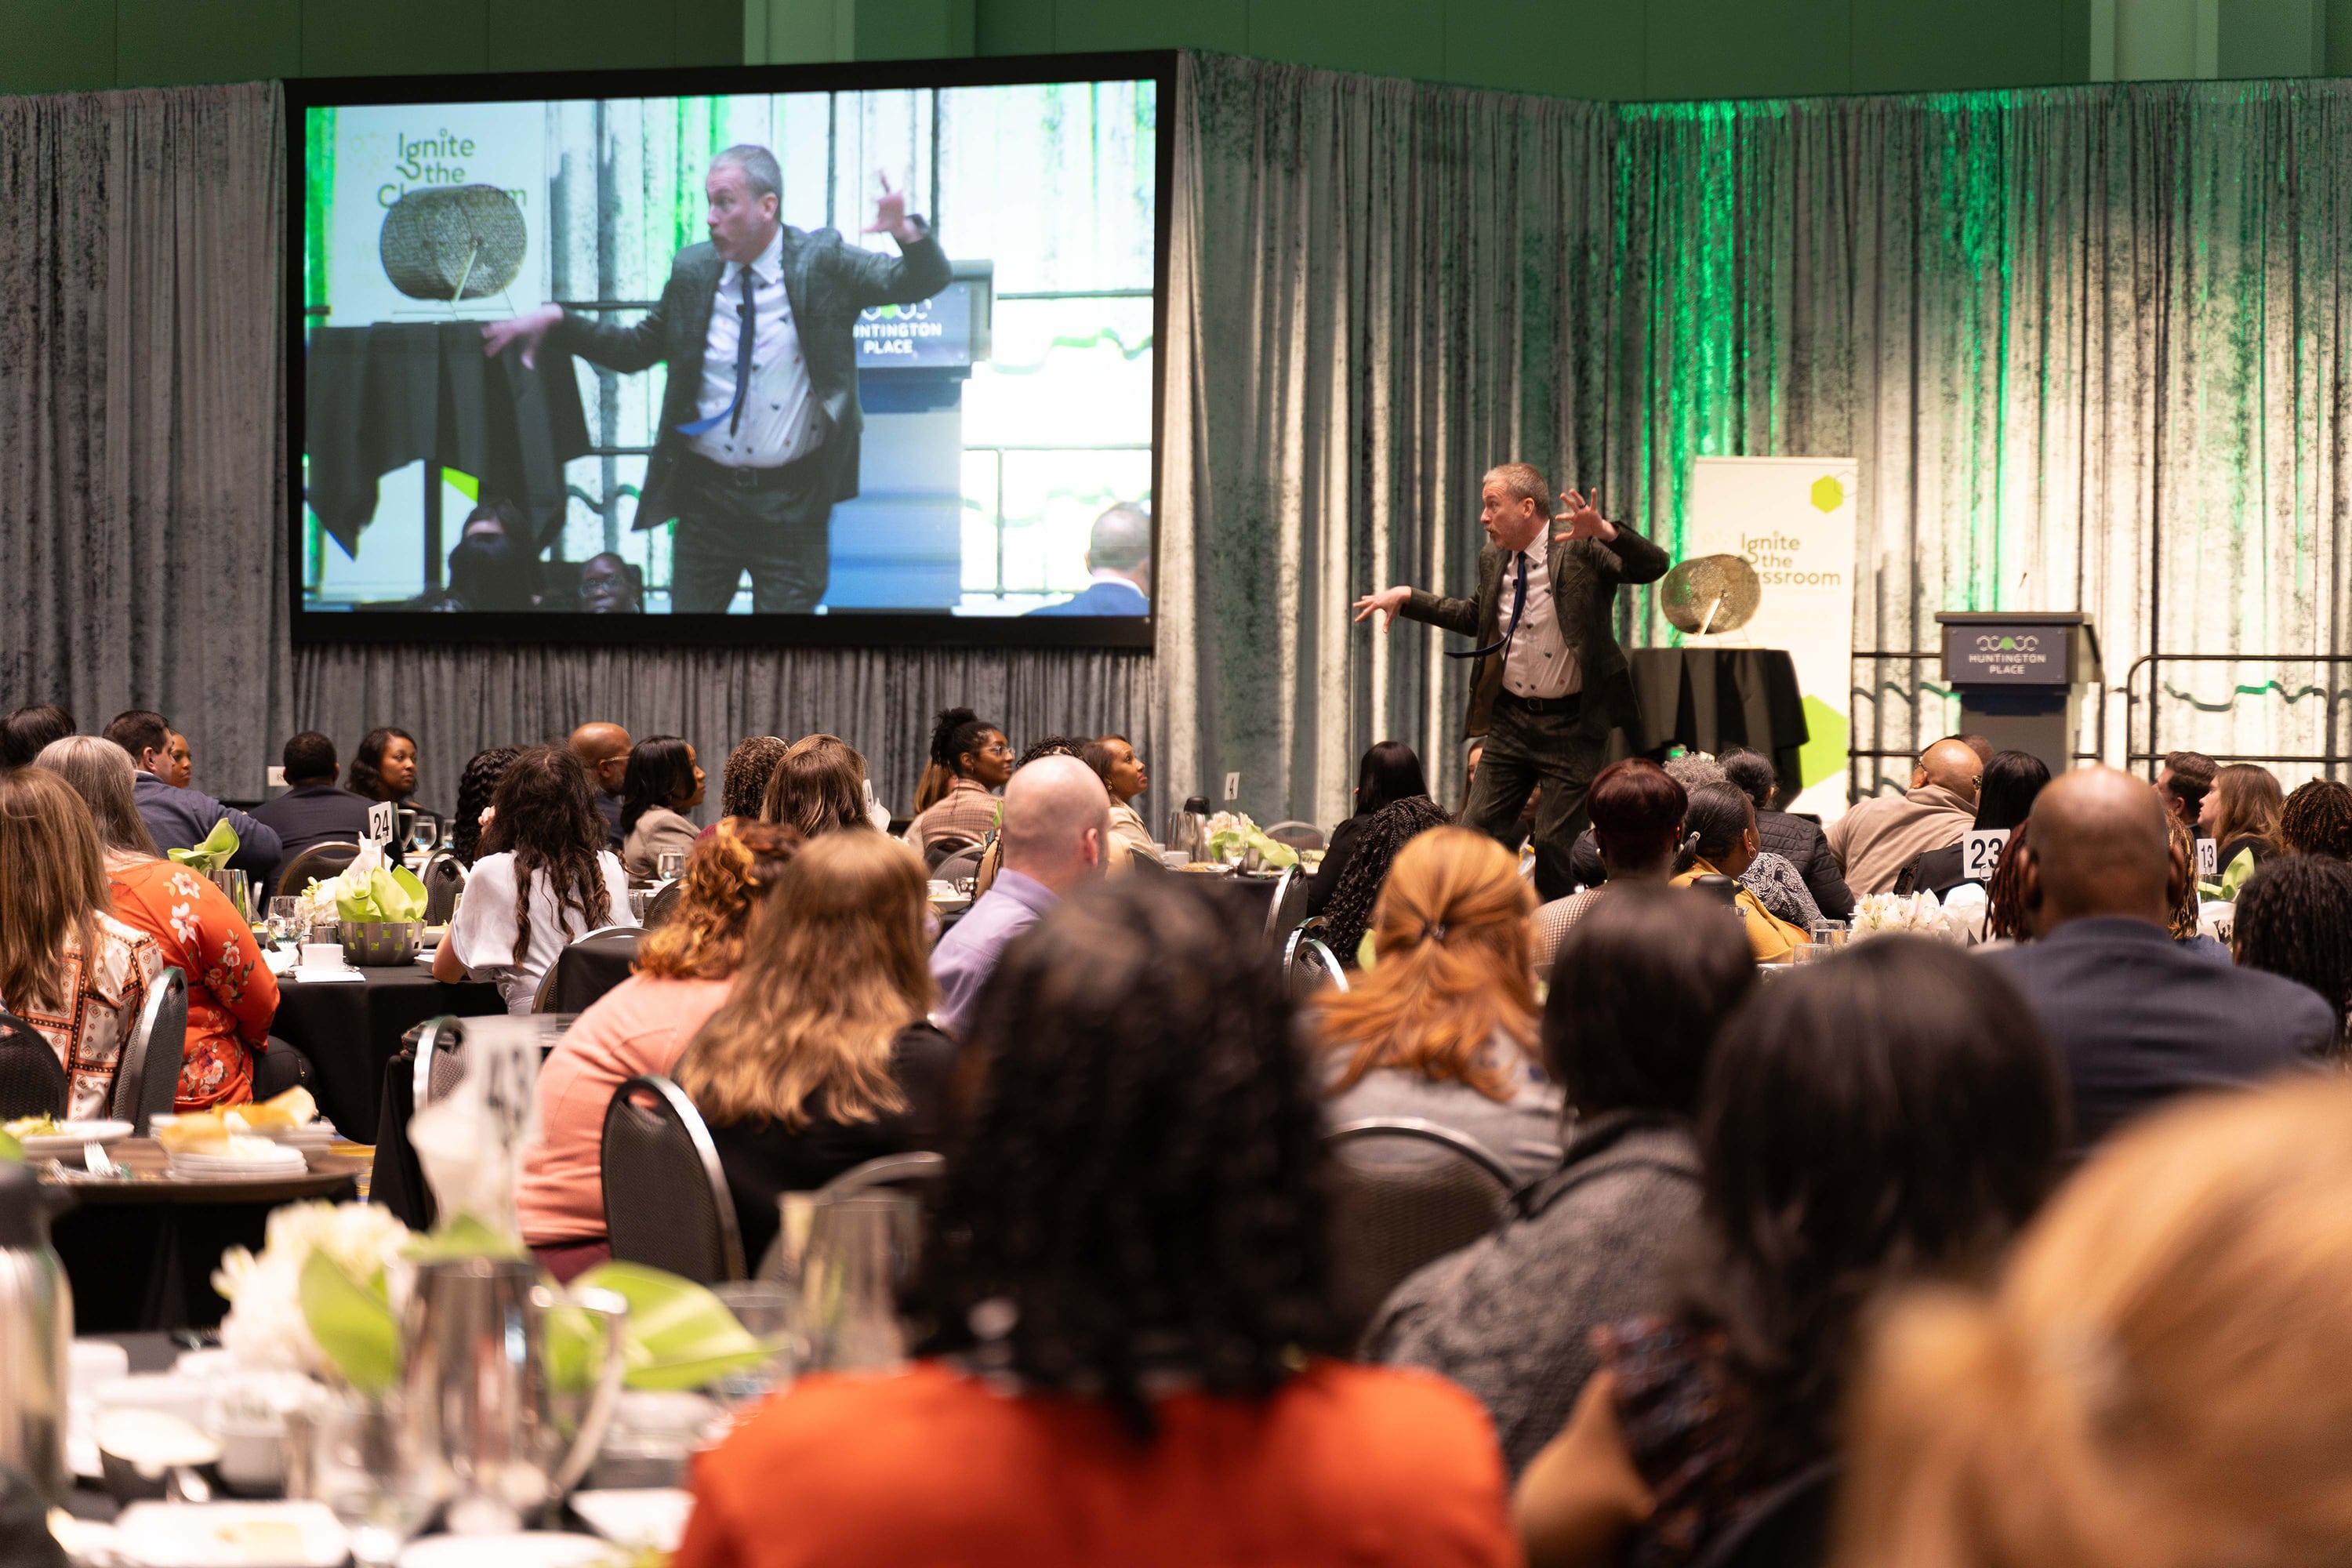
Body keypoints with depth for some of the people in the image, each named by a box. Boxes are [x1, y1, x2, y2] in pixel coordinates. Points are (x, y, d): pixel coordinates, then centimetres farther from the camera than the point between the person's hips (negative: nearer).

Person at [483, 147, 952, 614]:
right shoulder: (692, 272, 4)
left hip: (791, 504, -3)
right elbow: (636, 348, 16)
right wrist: (555, 321, 6)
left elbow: (923, 281, -9)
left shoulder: (823, 263, -5)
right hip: (707, 495, 3)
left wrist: (908, 232, -30)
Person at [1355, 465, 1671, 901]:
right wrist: (1406, 598, 19)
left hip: (1571, 725, -6)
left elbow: (1654, 565, -24)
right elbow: (1475, 617, 27)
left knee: (1556, 842, -3)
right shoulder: (1493, 559, 8)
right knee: (1479, 830, 2)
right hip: (1511, 721, 6)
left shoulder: (1582, 547, -12)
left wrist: (1606, 532, -41)